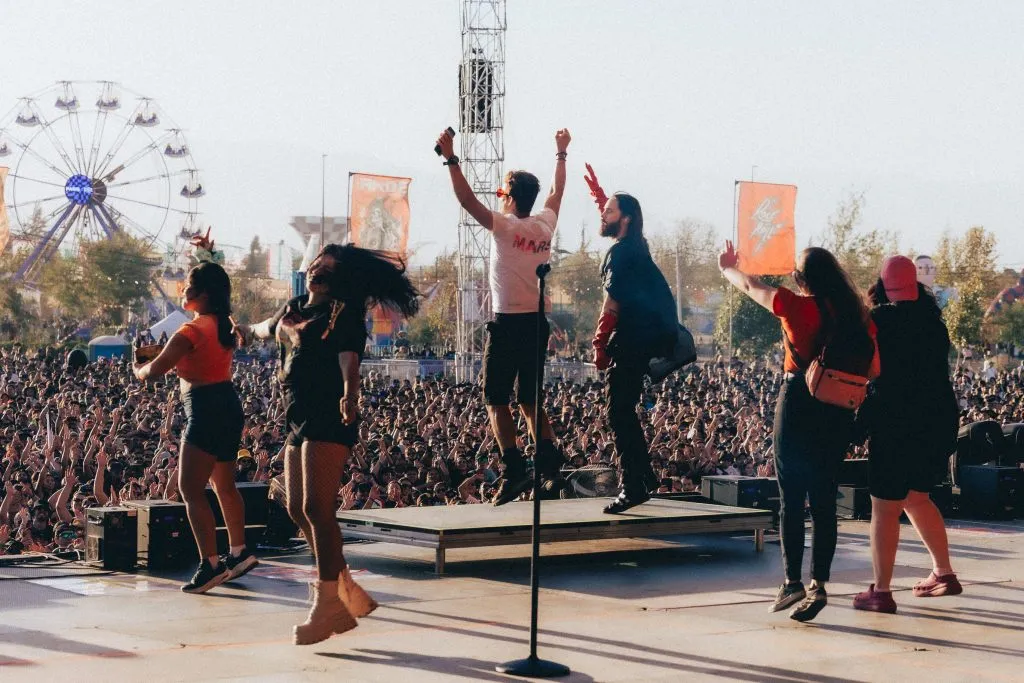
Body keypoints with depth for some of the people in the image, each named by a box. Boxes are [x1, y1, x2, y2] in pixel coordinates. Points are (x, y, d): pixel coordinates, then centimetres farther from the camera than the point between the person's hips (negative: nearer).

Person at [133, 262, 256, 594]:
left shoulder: (192, 331, -17)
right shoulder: (224, 327, 11)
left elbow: (154, 371, -16)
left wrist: (139, 369, 7)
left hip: (206, 410, -10)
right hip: (228, 406, 10)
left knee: (191, 490, -6)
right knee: (224, 485, 20)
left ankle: (210, 565, -11)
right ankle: (239, 553, 24)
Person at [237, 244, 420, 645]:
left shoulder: (343, 313, -6)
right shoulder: (293, 311, 17)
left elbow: (348, 358, -23)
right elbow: (268, 329, 41)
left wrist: (350, 394, -43)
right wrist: (245, 330, 63)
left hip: (328, 420, -9)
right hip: (299, 421, 9)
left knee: (316, 509, -14)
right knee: (298, 509, 10)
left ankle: (328, 605, -13)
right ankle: (346, 589, 19)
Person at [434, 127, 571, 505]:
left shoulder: (505, 226, -10)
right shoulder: (545, 225, 7)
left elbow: (467, 199, -17)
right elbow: (557, 191, 25)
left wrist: (451, 159, -14)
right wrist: (561, 154, 38)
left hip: (507, 323, -6)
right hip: (537, 322, 6)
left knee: (497, 399, 0)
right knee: (531, 400, 13)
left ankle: (515, 470, -11)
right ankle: (551, 469, 5)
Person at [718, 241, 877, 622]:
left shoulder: (798, 306, -7)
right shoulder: (858, 315, 5)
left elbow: (750, 287, 9)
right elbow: (873, 371, 7)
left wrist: (727, 269, 27)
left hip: (799, 405, -4)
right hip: (840, 414, 5)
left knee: (792, 499, 2)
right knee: (824, 501, 8)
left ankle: (793, 581, 1)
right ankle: (819, 585, 6)